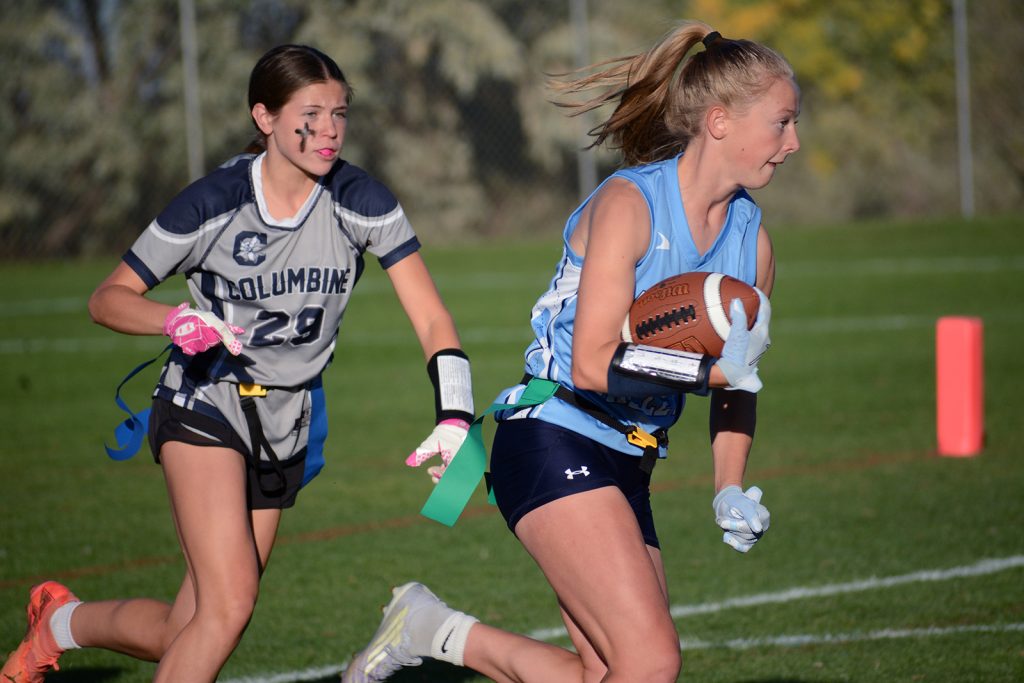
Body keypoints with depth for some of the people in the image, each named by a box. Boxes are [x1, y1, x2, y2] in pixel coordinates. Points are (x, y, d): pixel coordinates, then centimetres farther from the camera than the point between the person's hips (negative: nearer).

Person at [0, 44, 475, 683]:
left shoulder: (360, 200, -10)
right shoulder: (215, 201, -15)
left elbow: (432, 319, -13)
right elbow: (108, 297, -6)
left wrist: (454, 417, -28)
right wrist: (177, 319, -27)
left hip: (287, 429, 4)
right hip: (206, 407, -4)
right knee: (230, 603, -23)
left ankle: (63, 619, 36)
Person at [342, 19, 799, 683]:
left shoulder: (752, 239, 9)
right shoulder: (628, 203, -14)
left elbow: (738, 383, 18)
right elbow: (592, 364, -20)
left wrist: (731, 491, 5)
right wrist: (715, 369, -22)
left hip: (625, 468, 8)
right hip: (554, 446, -8)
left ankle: (436, 630, 17)